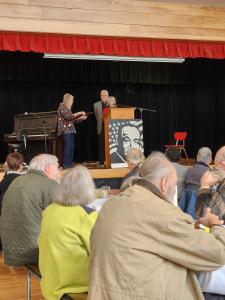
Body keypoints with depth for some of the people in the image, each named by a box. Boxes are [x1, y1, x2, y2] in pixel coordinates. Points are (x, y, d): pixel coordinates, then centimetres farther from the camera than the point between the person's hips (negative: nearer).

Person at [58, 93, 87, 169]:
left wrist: (81, 118, 10)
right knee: (67, 147, -13)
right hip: (65, 130, -8)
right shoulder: (61, 107, -7)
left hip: (70, 130, 9)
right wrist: (79, 113, -16)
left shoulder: (68, 108, 18)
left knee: (72, 147, 4)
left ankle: (70, 164, 8)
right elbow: (68, 116, -19)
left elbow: (72, 119, 20)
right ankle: (66, 165, -11)